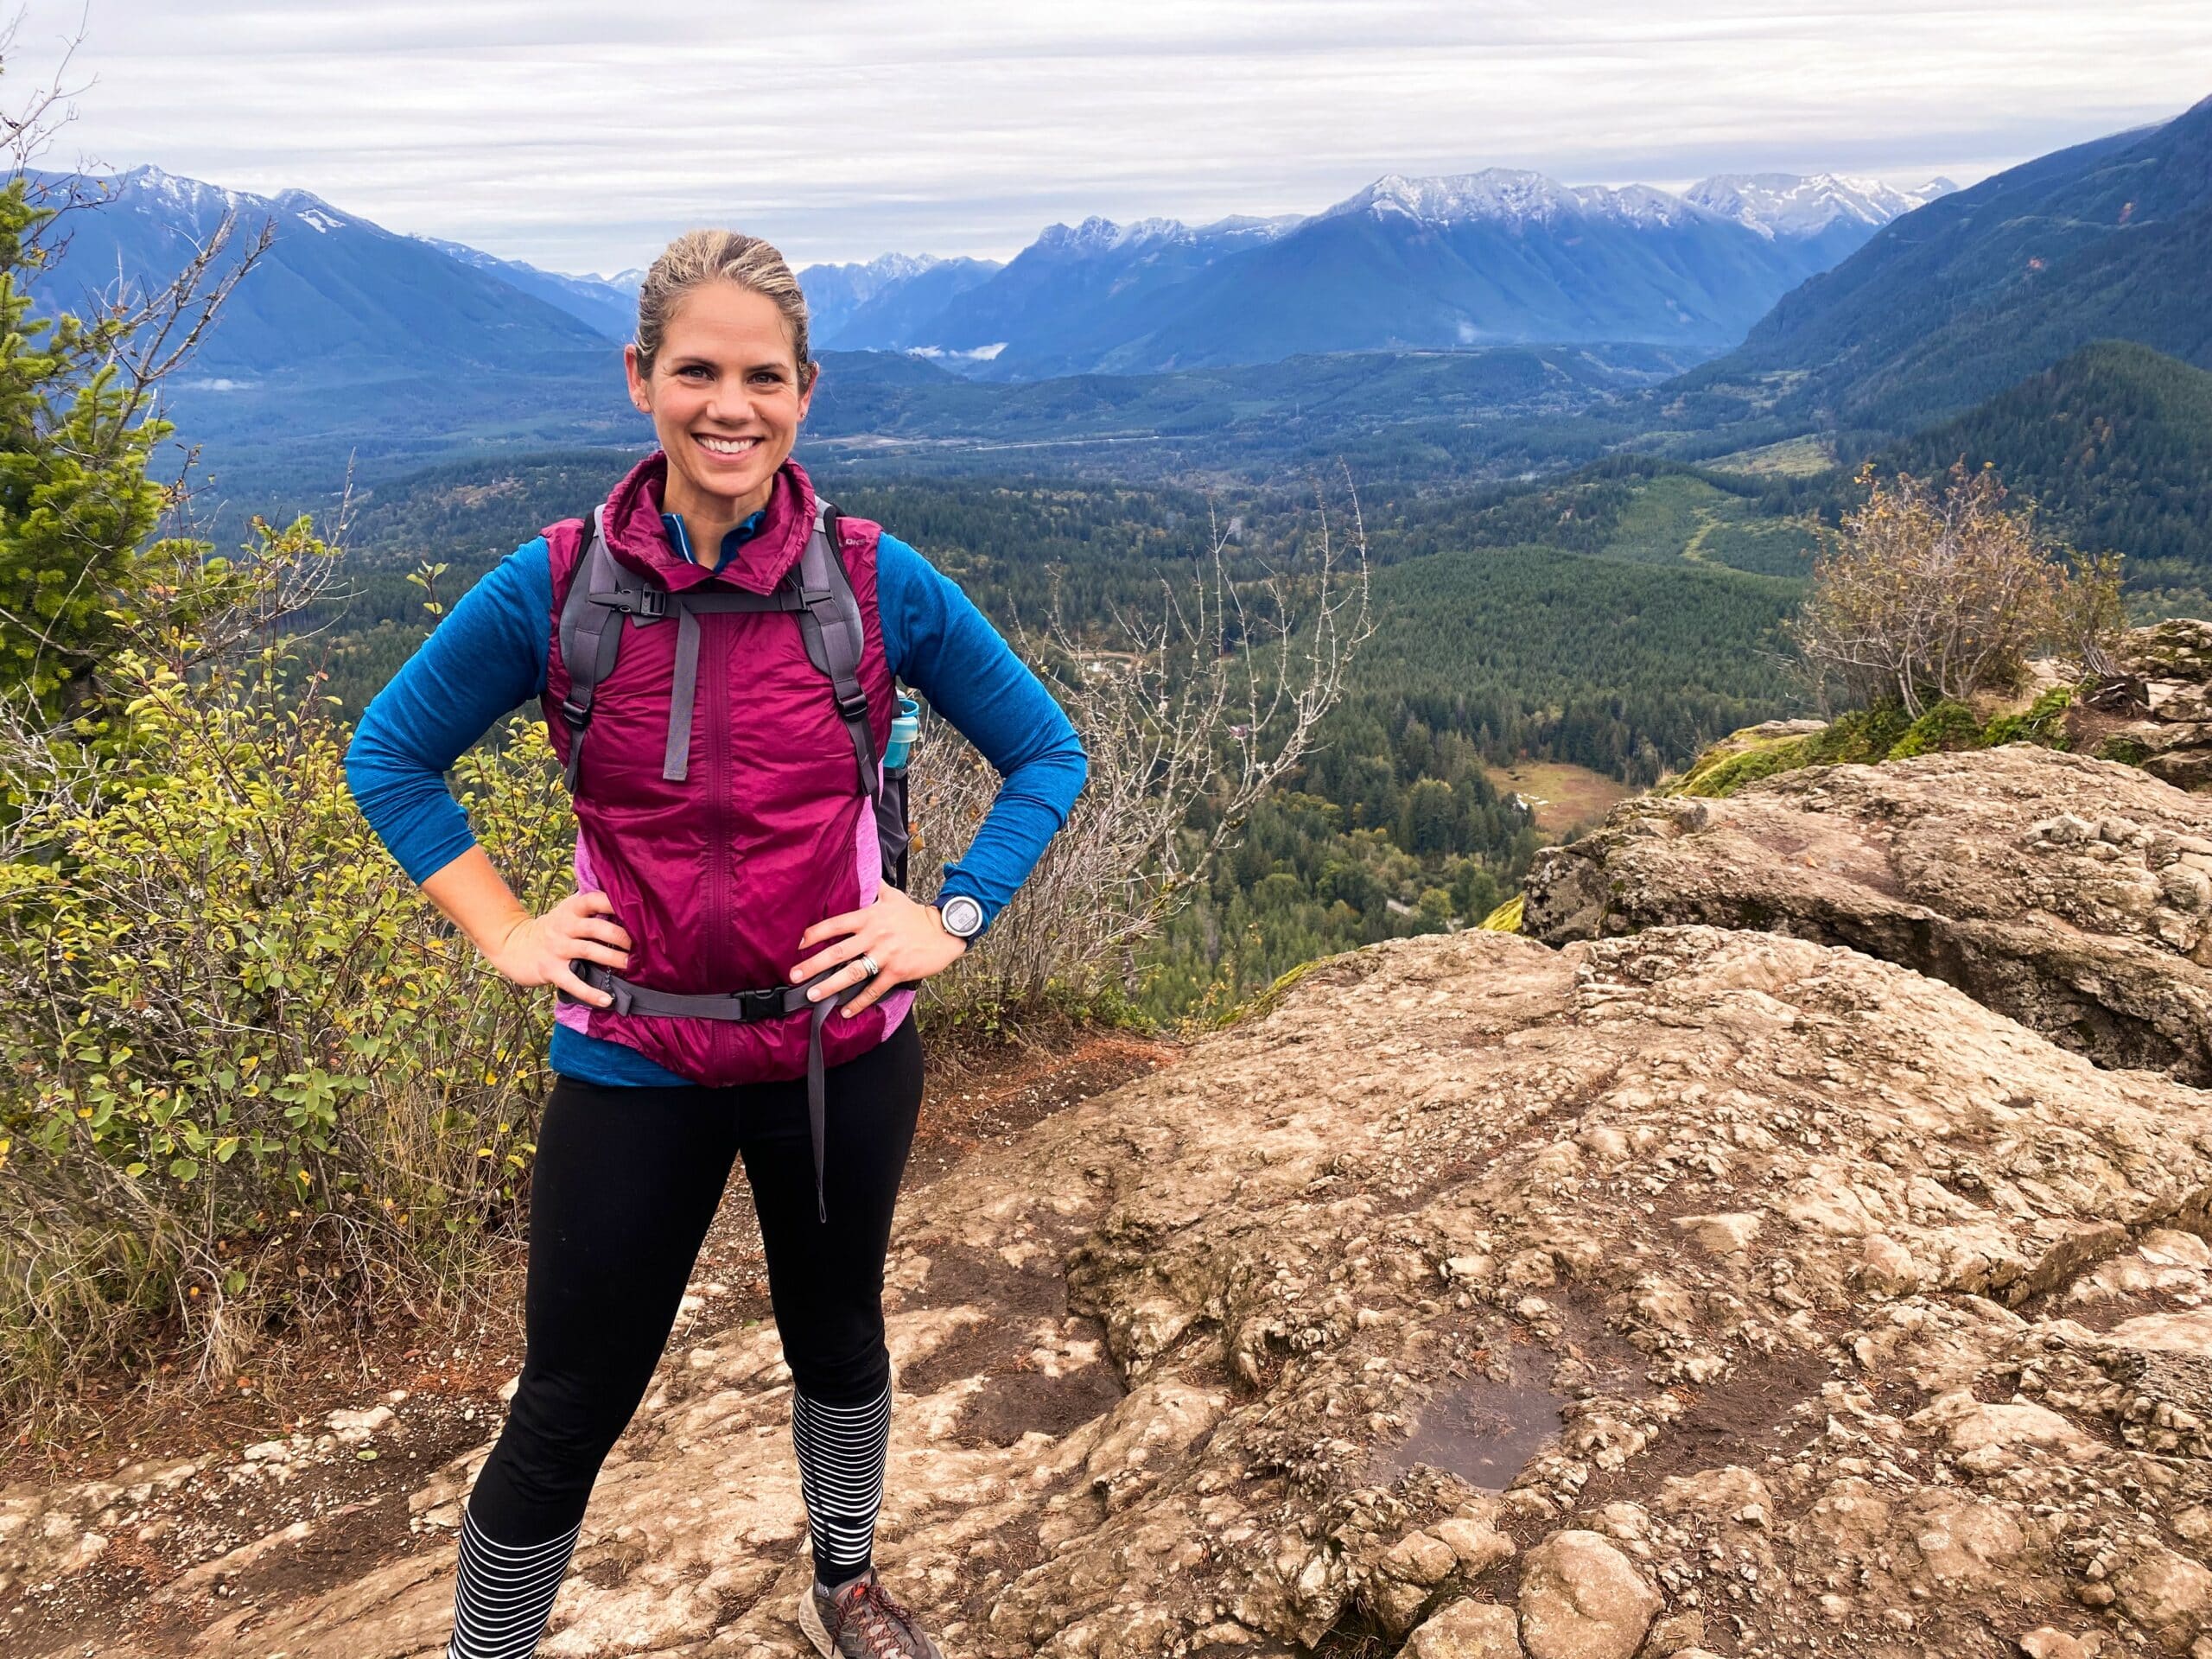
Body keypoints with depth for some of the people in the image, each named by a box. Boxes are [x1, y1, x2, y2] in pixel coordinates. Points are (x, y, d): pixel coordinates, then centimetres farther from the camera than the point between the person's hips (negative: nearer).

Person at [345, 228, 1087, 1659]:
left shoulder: (880, 585, -10)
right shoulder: (552, 588, -10)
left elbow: (1048, 754, 1)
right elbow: (390, 752, 5)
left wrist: (951, 919, -9)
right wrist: (503, 930, -3)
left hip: (842, 1050, 1)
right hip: (635, 1061, -1)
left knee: (839, 1335, 23)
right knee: (568, 1407, 9)